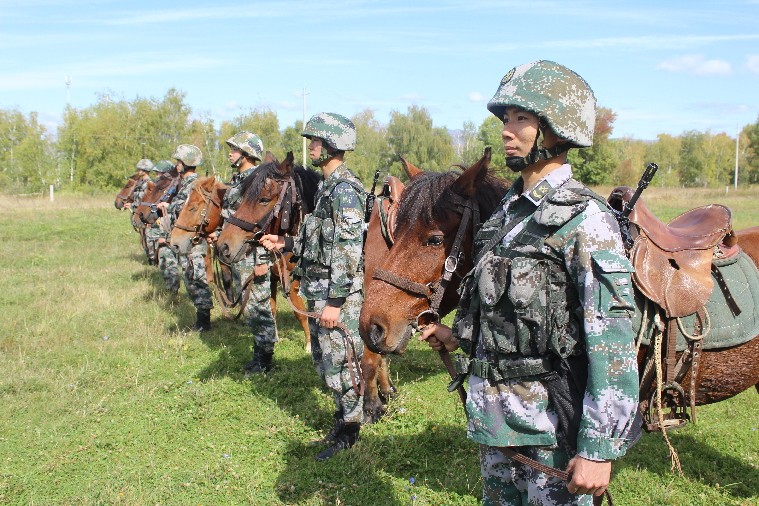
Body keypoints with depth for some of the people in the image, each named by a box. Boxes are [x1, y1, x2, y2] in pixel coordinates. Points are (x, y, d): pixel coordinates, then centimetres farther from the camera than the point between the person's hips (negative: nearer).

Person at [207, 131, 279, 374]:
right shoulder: (237, 179, 13)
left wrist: (262, 260, -23)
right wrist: (219, 235, 17)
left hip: (252, 256, -10)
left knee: (257, 306, -2)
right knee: (250, 307, 15)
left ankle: (265, 359, 9)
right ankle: (259, 354, 26)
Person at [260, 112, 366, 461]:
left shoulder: (345, 189, -18)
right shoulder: (328, 187, 13)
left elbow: (348, 249, -23)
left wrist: (335, 301, -24)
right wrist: (286, 244, 13)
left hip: (338, 294, -10)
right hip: (319, 290, 10)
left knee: (340, 363, 0)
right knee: (324, 360, 19)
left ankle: (348, 433, 13)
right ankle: (345, 416, 33)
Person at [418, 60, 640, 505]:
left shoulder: (584, 219, -18)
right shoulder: (509, 210, 8)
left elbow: (613, 346, -22)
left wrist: (598, 450, -24)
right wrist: (460, 337, 10)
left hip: (550, 424, -8)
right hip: (493, 414, 8)